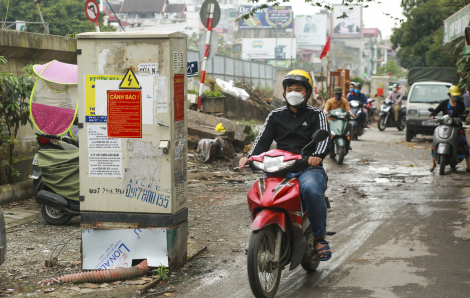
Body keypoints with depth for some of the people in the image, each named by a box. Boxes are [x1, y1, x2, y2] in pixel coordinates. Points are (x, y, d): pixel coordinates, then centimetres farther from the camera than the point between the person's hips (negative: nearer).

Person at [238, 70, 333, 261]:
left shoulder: (316, 115, 11)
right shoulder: (275, 116, 20)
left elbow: (325, 138, -4)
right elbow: (263, 139, 11)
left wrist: (317, 156, -27)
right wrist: (250, 157, -11)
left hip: (309, 168, -3)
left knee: (311, 190, -36)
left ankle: (319, 238, -19)